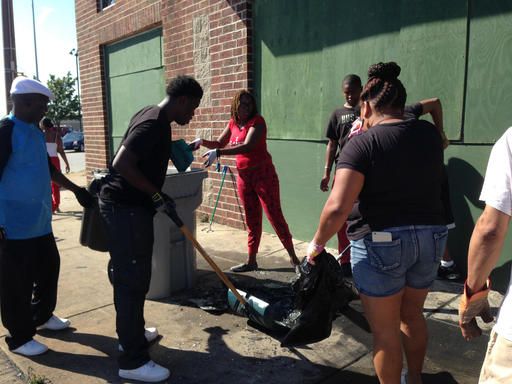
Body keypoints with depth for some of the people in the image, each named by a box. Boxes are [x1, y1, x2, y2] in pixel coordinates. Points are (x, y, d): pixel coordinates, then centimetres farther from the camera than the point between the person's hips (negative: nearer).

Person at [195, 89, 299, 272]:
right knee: (251, 220, 12)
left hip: (263, 174, -6)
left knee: (274, 215, -4)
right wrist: (202, 142, -2)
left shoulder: (257, 121, -13)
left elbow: (247, 146, -27)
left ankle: (293, 257, 7)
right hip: (243, 175, 6)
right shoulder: (233, 123, 8)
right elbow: (220, 144, 18)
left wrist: (217, 153, -33)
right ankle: (251, 261, 20)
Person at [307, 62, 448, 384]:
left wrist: (317, 243, -8)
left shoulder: (362, 144, -15)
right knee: (412, 314, 27)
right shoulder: (430, 134, 2)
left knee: (385, 329, 11)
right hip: (432, 237, 7)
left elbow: (338, 207, -24)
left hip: (381, 244, -6)